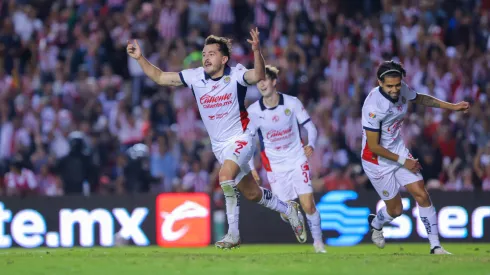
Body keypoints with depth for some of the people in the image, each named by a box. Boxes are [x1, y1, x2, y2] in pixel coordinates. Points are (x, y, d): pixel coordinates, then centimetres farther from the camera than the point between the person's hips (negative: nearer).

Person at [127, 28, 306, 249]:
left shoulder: (236, 75, -17)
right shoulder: (195, 77, -5)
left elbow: (258, 76, -38)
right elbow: (160, 77, 1)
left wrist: (257, 50, -54)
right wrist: (140, 58, -12)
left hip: (240, 139, -5)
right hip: (219, 145, 5)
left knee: (226, 177, -31)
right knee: (252, 194, 14)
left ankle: (233, 234, -23)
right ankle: (288, 210, 41)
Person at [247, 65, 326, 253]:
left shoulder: (292, 103, -10)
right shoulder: (253, 111, -8)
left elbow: (310, 126, -2)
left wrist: (311, 144, -22)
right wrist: (250, 166, -7)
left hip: (297, 161, -1)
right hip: (275, 166, 1)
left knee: (308, 206, -11)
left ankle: (318, 241, 8)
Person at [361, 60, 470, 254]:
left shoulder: (402, 90, -11)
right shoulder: (373, 106, -32)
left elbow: (420, 99, 14)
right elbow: (374, 146, -25)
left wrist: (452, 106, 10)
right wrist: (402, 162, -17)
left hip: (399, 150, 6)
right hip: (377, 160, -6)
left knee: (421, 195, -3)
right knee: (395, 210, 6)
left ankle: (435, 247, 5)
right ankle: (376, 224, 42)